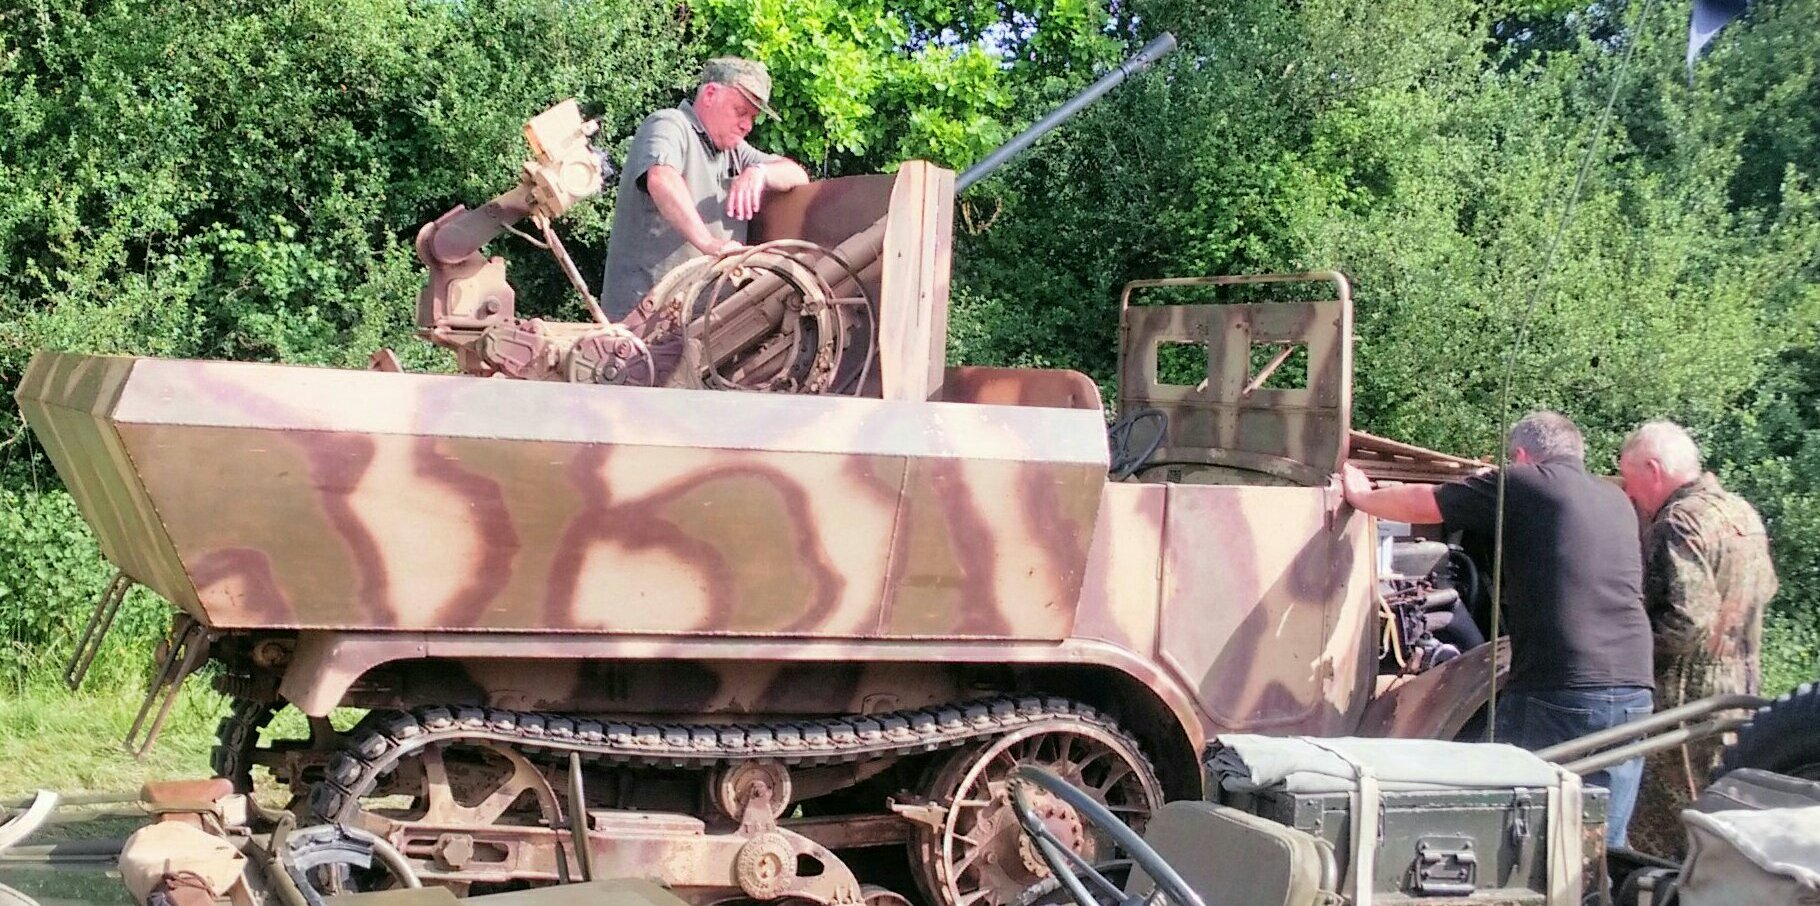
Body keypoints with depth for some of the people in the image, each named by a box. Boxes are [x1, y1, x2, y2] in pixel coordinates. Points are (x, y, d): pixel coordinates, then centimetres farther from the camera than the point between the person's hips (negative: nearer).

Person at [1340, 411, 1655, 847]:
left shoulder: (1523, 482, 2)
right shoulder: (1617, 500, 19)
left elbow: (1419, 504, 9)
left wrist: (1361, 496, 29)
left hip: (1555, 693, -5)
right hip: (1634, 690, 5)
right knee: (1605, 844, 8)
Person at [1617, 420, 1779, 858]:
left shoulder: (1679, 523, -18)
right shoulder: (1744, 514, 11)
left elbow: (1685, 620, -26)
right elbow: (1765, 587, 23)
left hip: (1687, 697, -10)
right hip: (1741, 688, 10)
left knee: (1660, 837, -4)